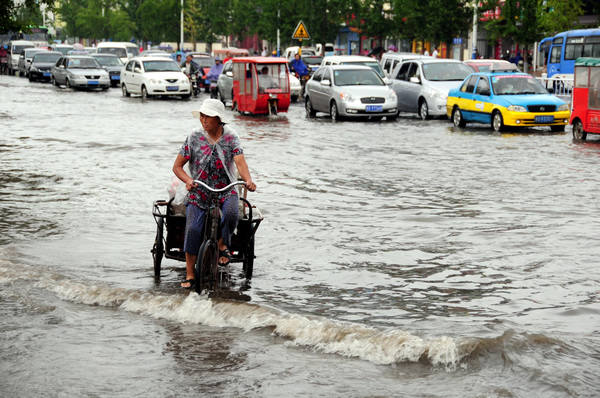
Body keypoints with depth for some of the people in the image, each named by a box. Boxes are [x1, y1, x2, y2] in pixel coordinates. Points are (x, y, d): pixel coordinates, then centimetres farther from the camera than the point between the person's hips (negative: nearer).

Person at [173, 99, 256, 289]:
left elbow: (240, 162, -15)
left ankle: (222, 245, -1)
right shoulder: (194, 138, -2)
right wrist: (188, 180, -20)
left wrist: (248, 181, -36)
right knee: (193, 229, -16)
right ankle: (189, 275, -4)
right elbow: (177, 166, 1)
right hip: (199, 192, 0)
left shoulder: (231, 137, -2)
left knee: (231, 214, -32)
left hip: (226, 190, 0)